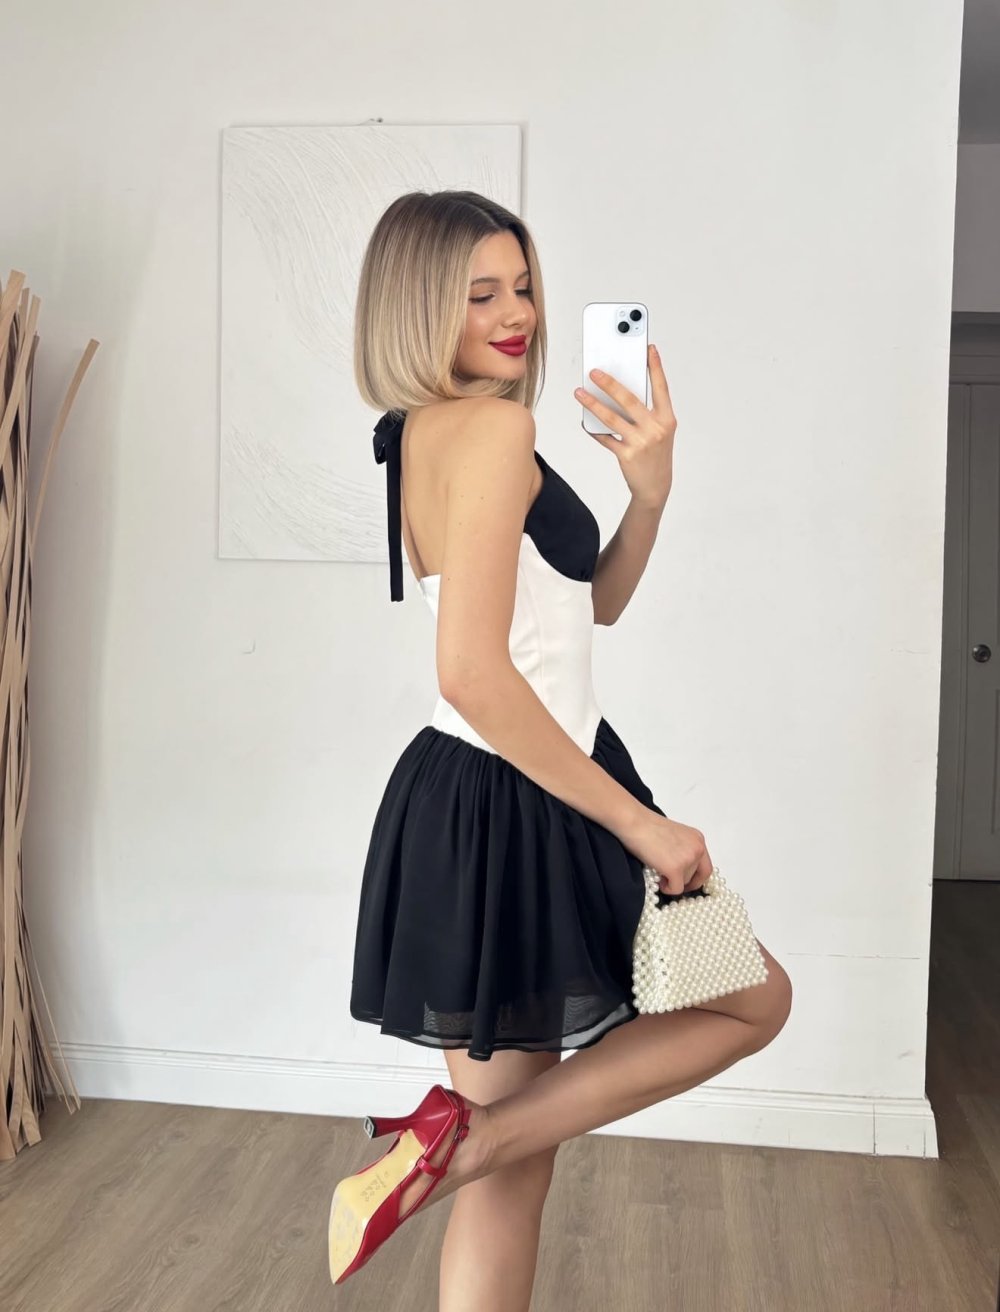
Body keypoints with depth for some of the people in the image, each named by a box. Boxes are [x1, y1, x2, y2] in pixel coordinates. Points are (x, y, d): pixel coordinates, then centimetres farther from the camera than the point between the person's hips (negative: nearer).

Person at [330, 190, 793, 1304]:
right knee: (756, 1000, 13)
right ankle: (454, 1138, 1)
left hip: (468, 806, 9)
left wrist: (650, 493, 1)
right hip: (516, 815, -9)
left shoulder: (427, 434, 13)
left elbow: (592, 605, 18)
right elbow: (472, 671, -25)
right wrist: (640, 823, -18)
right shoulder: (492, 428, -16)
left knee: (519, 1160, 17)